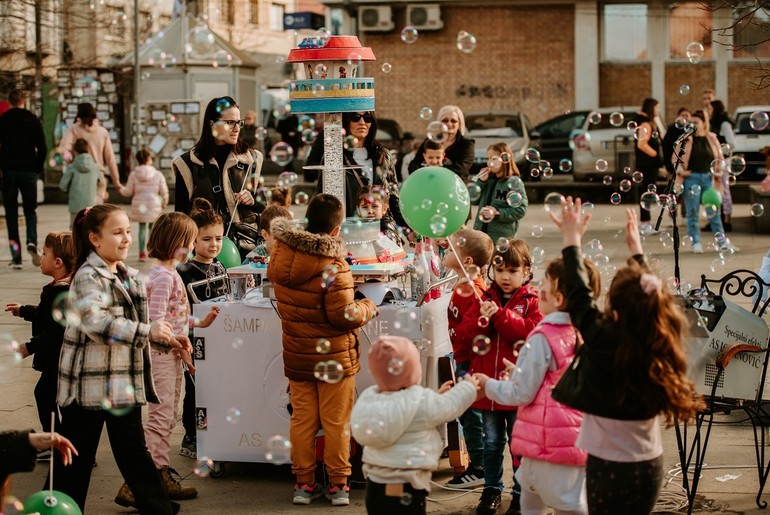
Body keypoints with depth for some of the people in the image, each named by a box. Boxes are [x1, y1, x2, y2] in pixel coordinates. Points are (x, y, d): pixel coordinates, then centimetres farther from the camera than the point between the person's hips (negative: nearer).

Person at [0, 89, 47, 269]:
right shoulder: (33, 120, 1)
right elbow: (42, 148, -1)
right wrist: (38, 168, 8)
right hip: (29, 171, 0)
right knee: (30, 210, 11)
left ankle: (16, 257, -1)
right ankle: (32, 242, -16)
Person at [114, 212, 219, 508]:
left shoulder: (170, 273, 13)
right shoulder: (163, 276, -18)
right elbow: (155, 321, -22)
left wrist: (199, 322, 17)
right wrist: (180, 341, -17)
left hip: (172, 354, 10)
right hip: (161, 353, -10)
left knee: (167, 419, 15)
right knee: (160, 418, -12)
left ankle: (163, 477, 23)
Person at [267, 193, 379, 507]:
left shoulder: (280, 256, -4)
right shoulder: (333, 266, -23)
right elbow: (344, 315, -22)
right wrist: (367, 309, -4)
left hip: (296, 356, 5)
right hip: (334, 359, -5)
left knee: (302, 420, 12)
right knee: (336, 423, 7)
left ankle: (304, 483, 18)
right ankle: (338, 485, 14)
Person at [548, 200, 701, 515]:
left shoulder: (603, 343, -21)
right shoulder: (662, 345, -7)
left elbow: (579, 296, -7)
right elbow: (648, 296, 11)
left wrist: (572, 240, 5)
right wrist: (636, 248, 24)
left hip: (609, 466, -5)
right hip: (650, 465, 5)